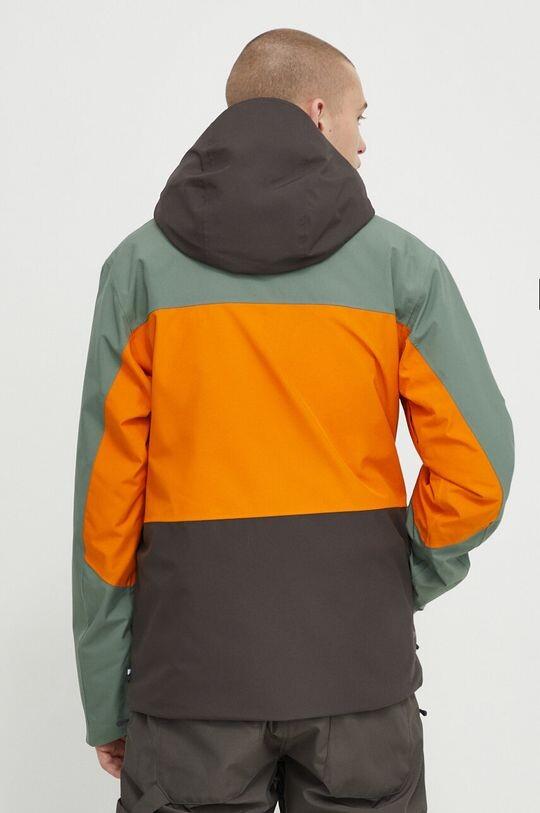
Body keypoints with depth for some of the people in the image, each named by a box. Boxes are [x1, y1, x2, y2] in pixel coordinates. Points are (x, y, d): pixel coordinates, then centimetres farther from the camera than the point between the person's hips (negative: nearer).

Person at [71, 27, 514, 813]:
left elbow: (107, 495, -4)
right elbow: (476, 474, -8)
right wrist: (401, 586, 9)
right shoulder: (402, 263, -3)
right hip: (360, 674, 0)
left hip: (193, 668, 1)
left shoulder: (141, 267, -2)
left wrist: (106, 703, 4)